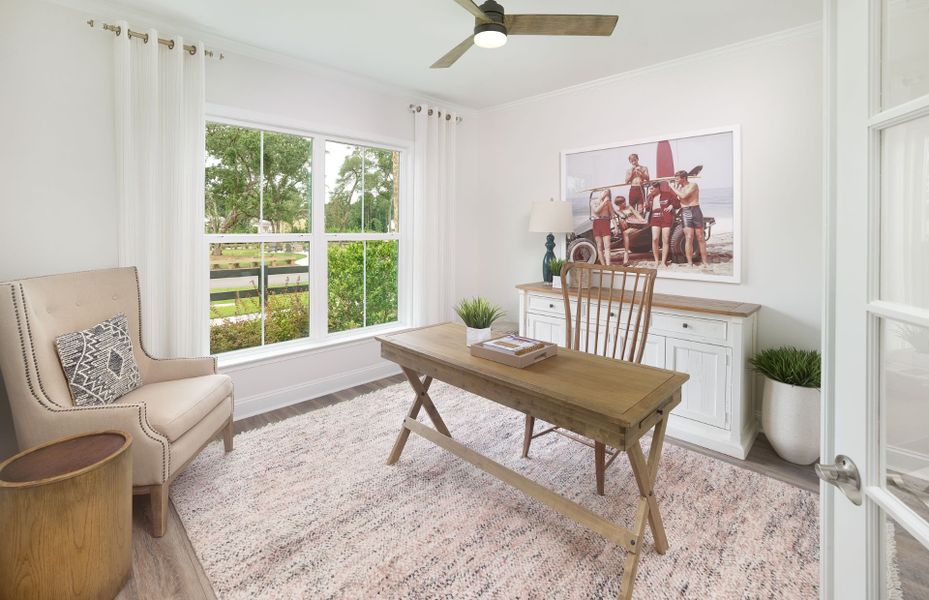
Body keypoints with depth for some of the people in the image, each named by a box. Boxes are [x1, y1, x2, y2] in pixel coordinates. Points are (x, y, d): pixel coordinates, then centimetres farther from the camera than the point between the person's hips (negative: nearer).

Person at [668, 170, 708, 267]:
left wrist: (673, 188, -9)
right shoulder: (680, 187, 14)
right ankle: (690, 263, -4)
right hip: (685, 213, 4)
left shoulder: (693, 185, -5)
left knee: (700, 238, 4)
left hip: (695, 211, -4)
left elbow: (683, 195, -18)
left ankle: (705, 261, 11)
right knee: (689, 238, -4)